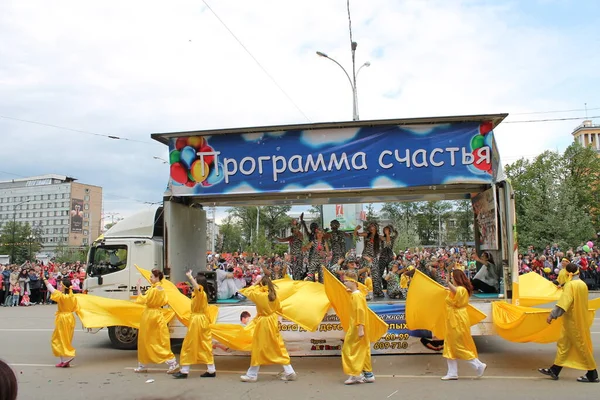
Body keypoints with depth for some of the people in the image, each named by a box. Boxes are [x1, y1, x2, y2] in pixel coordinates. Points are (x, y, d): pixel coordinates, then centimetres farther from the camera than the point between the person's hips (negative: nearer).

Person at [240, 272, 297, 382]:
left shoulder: (259, 295, -19)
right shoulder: (273, 295, 0)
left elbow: (246, 292, -7)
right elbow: (278, 308, 12)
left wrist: (256, 284, -5)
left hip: (263, 324, -6)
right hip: (273, 322, 6)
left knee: (258, 349, 4)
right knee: (279, 347, 11)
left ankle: (252, 375, 15)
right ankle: (289, 372, 11)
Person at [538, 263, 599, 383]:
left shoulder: (570, 285, -19)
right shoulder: (583, 284, 8)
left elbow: (563, 302, -24)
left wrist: (552, 315, -22)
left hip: (572, 321, -9)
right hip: (580, 319, 9)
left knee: (581, 346, 0)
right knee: (563, 343, 12)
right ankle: (554, 370, 17)